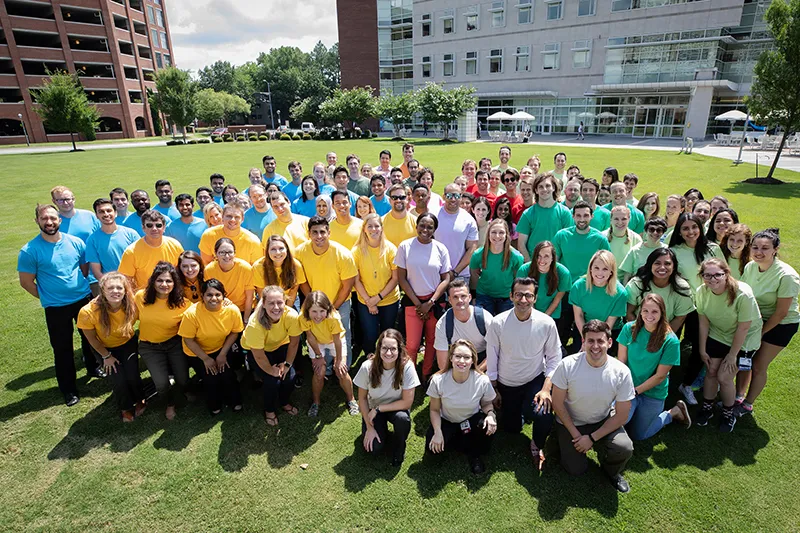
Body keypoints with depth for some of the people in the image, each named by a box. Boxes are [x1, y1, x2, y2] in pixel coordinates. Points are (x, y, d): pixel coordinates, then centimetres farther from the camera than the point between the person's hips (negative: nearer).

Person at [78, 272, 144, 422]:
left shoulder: (132, 305, -30)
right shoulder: (88, 312, -33)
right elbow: (91, 338, -14)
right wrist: (106, 356, -5)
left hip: (128, 343, 1)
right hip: (105, 348, -1)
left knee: (132, 375, -11)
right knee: (119, 380, -11)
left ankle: (139, 400, 24)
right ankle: (126, 408, 22)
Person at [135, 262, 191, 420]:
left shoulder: (182, 302, -17)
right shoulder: (140, 296, -14)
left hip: (174, 343, 0)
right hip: (149, 346, 0)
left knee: (183, 380, -6)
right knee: (162, 383, -12)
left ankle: (174, 400, 34)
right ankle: (170, 404, 26)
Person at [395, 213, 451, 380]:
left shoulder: (441, 249, -1)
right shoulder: (405, 246, -5)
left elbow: (446, 279, 1)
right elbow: (401, 278, -3)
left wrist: (430, 303, -8)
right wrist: (418, 303, -6)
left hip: (435, 301, 1)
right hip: (413, 300, -1)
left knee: (432, 341, 9)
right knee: (412, 344, -3)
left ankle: (427, 375, 29)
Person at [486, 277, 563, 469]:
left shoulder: (546, 323, -19)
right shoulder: (498, 323, -19)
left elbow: (554, 358, -7)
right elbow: (491, 358, -7)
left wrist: (546, 389, -16)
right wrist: (493, 390, 0)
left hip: (535, 380, -1)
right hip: (506, 383, 1)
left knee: (543, 415, -28)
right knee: (511, 428, 11)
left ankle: (537, 445, 6)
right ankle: (520, 410, 46)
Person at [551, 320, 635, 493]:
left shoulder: (621, 372, -21)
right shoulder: (567, 365, -25)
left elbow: (621, 415, -12)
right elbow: (558, 403, -12)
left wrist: (592, 438, -14)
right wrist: (575, 434, -12)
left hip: (604, 421, 1)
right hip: (571, 422, -1)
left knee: (624, 449, -25)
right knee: (576, 470, -6)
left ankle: (612, 472, 10)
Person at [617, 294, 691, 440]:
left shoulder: (671, 341, -15)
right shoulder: (629, 329, -9)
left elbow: (660, 376, -12)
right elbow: (621, 362, -7)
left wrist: (635, 391, -14)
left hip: (653, 393, -2)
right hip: (628, 386, 2)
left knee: (637, 435, 8)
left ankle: (674, 412, 29)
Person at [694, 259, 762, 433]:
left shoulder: (743, 294, -31)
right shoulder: (701, 292, -18)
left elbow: (743, 328, -22)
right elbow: (704, 322, -8)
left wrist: (732, 355, -14)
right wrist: (702, 350, -3)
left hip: (743, 341, -3)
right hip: (716, 335, 3)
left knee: (724, 377, -5)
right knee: (711, 371, 3)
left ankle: (728, 413, 21)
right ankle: (707, 407, 27)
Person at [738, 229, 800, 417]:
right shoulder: (750, 267, -11)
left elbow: (781, 313, -19)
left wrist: (760, 332, -11)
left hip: (781, 325, -4)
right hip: (756, 319, 5)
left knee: (758, 366, 2)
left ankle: (748, 405, 21)